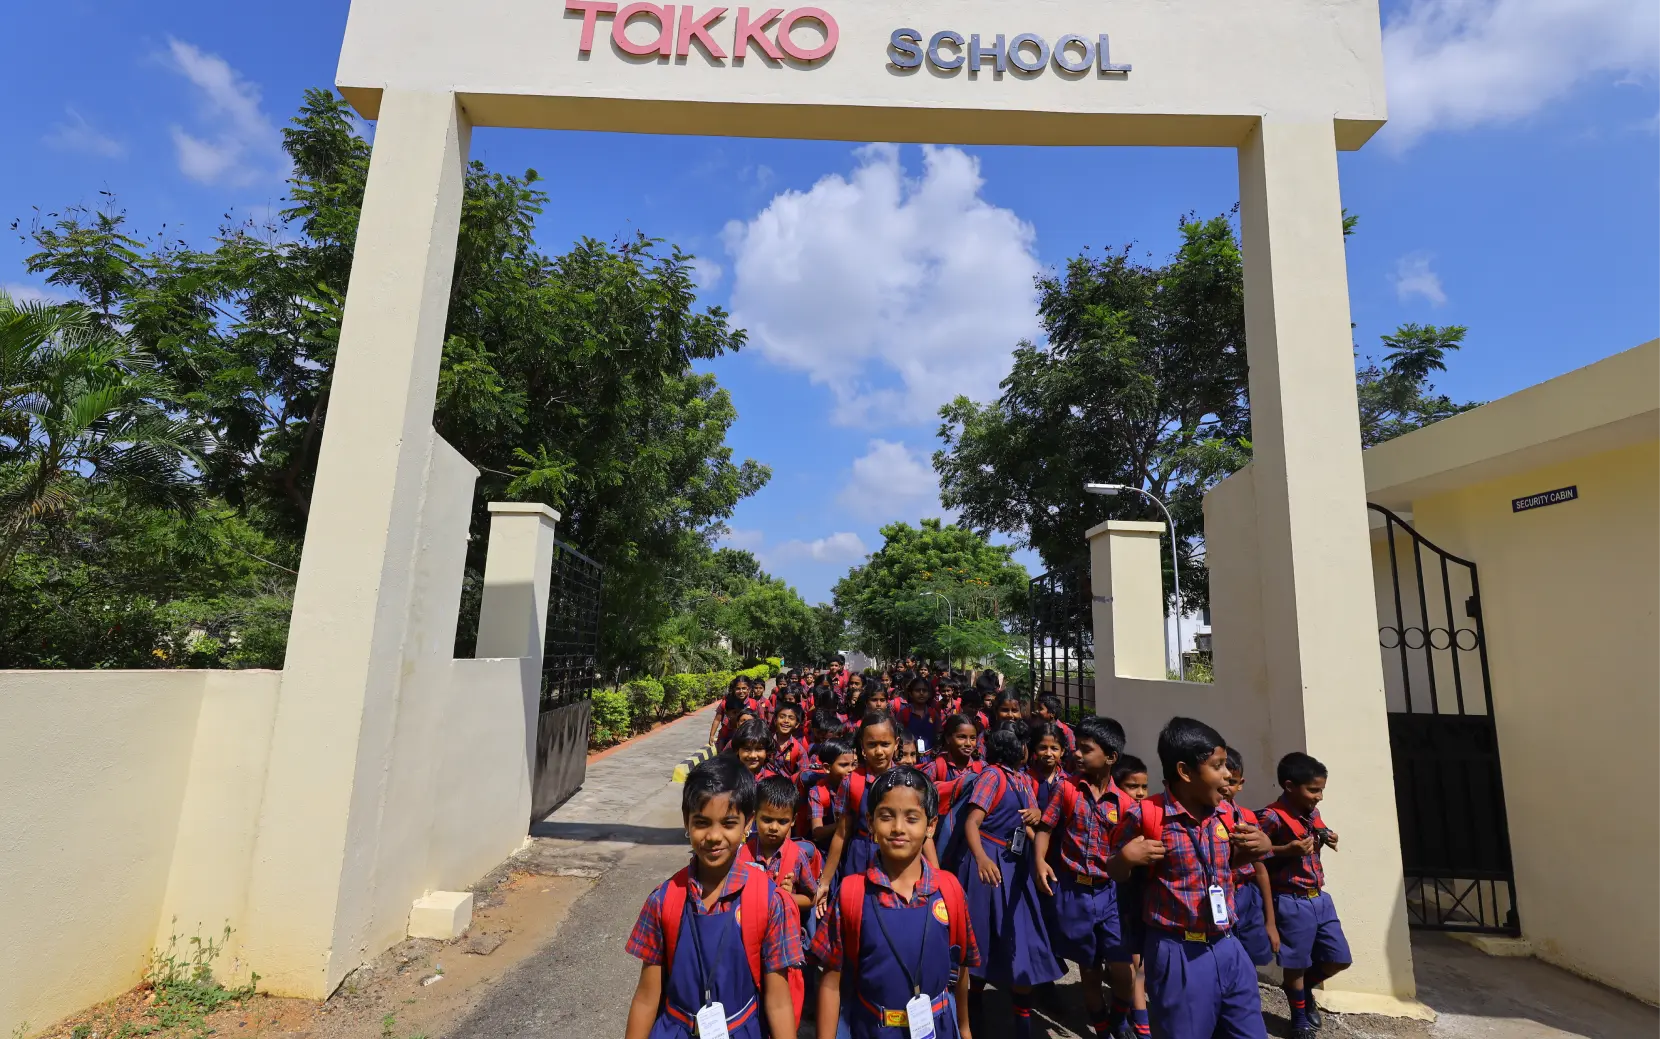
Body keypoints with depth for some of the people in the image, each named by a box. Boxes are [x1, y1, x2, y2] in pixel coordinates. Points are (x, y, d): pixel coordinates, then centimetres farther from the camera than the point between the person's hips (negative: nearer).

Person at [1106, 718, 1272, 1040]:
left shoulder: (1226, 816, 2)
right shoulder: (1144, 816, -15)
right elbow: (1116, 875, -3)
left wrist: (1260, 847, 3)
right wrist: (1125, 858, -24)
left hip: (1227, 948, 6)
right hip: (1178, 955, -5)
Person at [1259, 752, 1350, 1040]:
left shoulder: (1312, 812, 4)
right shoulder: (1272, 817, -22)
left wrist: (1325, 841, 2)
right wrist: (1288, 851, -27)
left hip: (1320, 898, 7)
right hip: (1292, 902, -7)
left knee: (1339, 959, 15)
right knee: (1296, 965, 9)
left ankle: (1304, 987, 41)